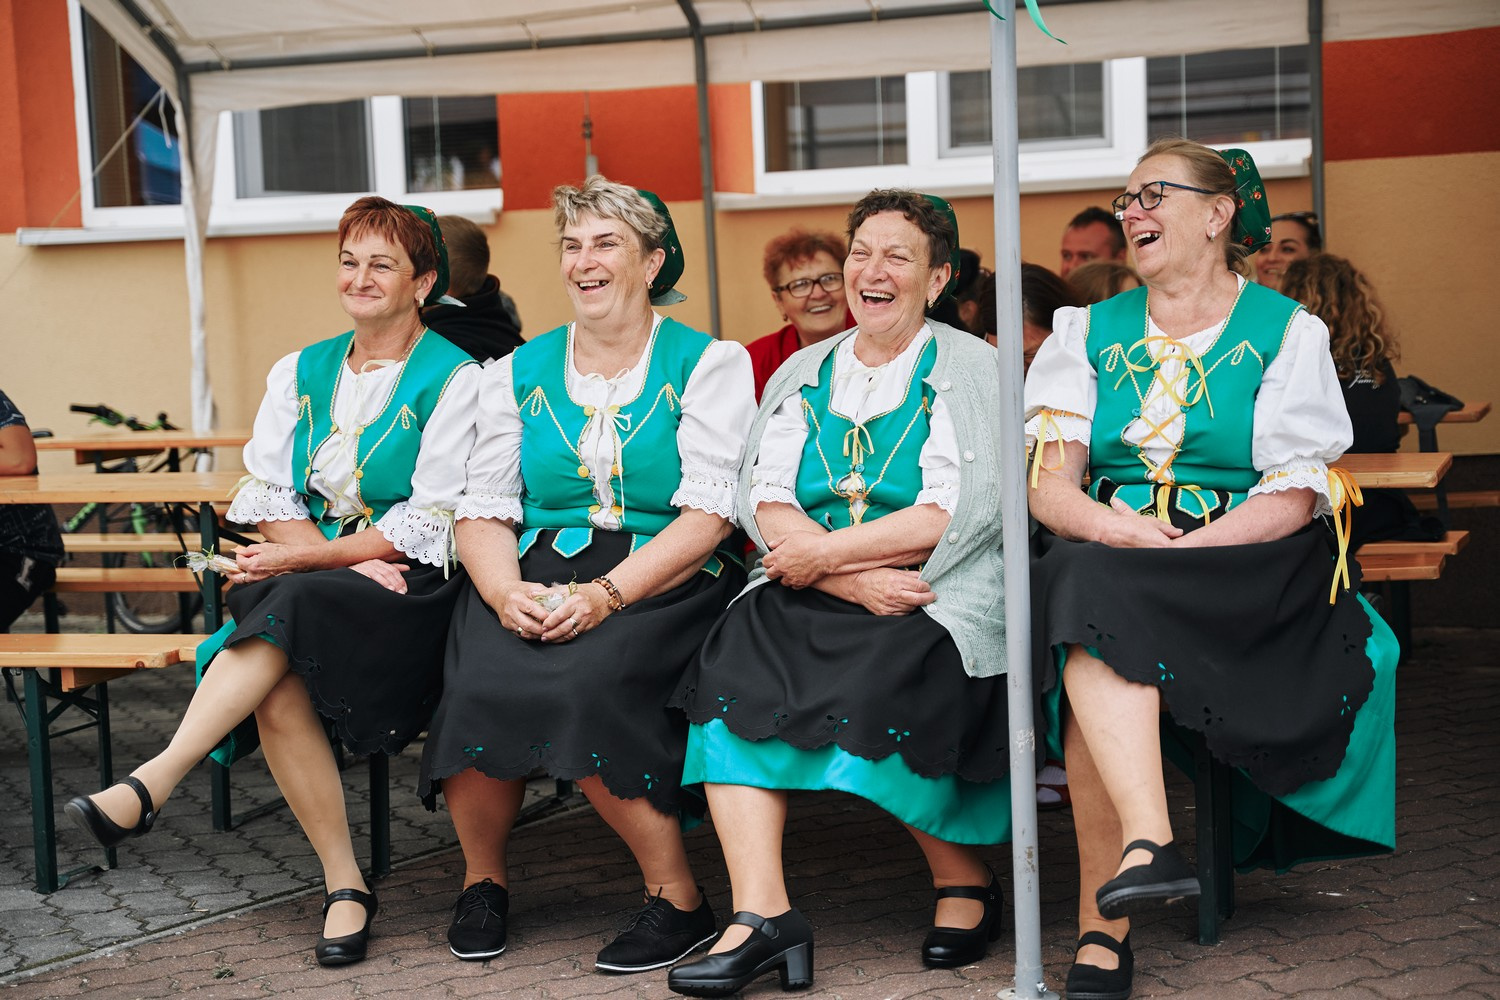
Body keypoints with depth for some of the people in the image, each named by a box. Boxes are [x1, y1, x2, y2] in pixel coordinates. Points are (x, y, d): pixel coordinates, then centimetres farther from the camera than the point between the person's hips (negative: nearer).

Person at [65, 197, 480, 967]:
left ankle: (151, 785, -38)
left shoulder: (455, 379, 0)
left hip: (412, 588, -4)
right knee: (278, 689, -29)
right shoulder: (299, 373, 17)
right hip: (309, 575, 4)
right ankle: (344, 885, -19)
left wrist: (302, 559, -14)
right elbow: (265, 496, 9)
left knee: (289, 608, -35)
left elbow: (428, 524, -8)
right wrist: (347, 560, -10)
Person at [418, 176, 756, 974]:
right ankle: (482, 880, -2)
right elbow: (483, 509, 10)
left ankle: (679, 898, -17)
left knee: (584, 682, -33)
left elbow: (708, 513, -6)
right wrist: (506, 591, -13)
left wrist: (605, 594, -19)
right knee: (481, 677, -28)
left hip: (660, 581, -3)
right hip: (537, 571, 3)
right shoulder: (517, 373, 17)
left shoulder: (708, 364, 5)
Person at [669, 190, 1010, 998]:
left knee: (882, 680, -33)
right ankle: (761, 913, -30)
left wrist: (826, 552, -10)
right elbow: (766, 505, 5)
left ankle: (965, 880, -8)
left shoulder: (970, 370, 6)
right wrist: (857, 580, -12)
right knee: (738, 653, -25)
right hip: (817, 593, 4)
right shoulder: (803, 375, 19)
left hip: (937, 596, -4)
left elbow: (954, 516, -7)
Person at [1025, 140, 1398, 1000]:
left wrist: (1176, 550, -19)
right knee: (1088, 581, -36)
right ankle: (1149, 843, -49)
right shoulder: (1089, 332, 18)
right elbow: (1048, 482, 6)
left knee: (1100, 643, -34)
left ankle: (1103, 923, -31)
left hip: (1243, 570, -2)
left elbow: (1296, 497, -4)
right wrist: (1115, 526, -18)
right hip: (1106, 566, 2)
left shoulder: (1286, 332, 8)